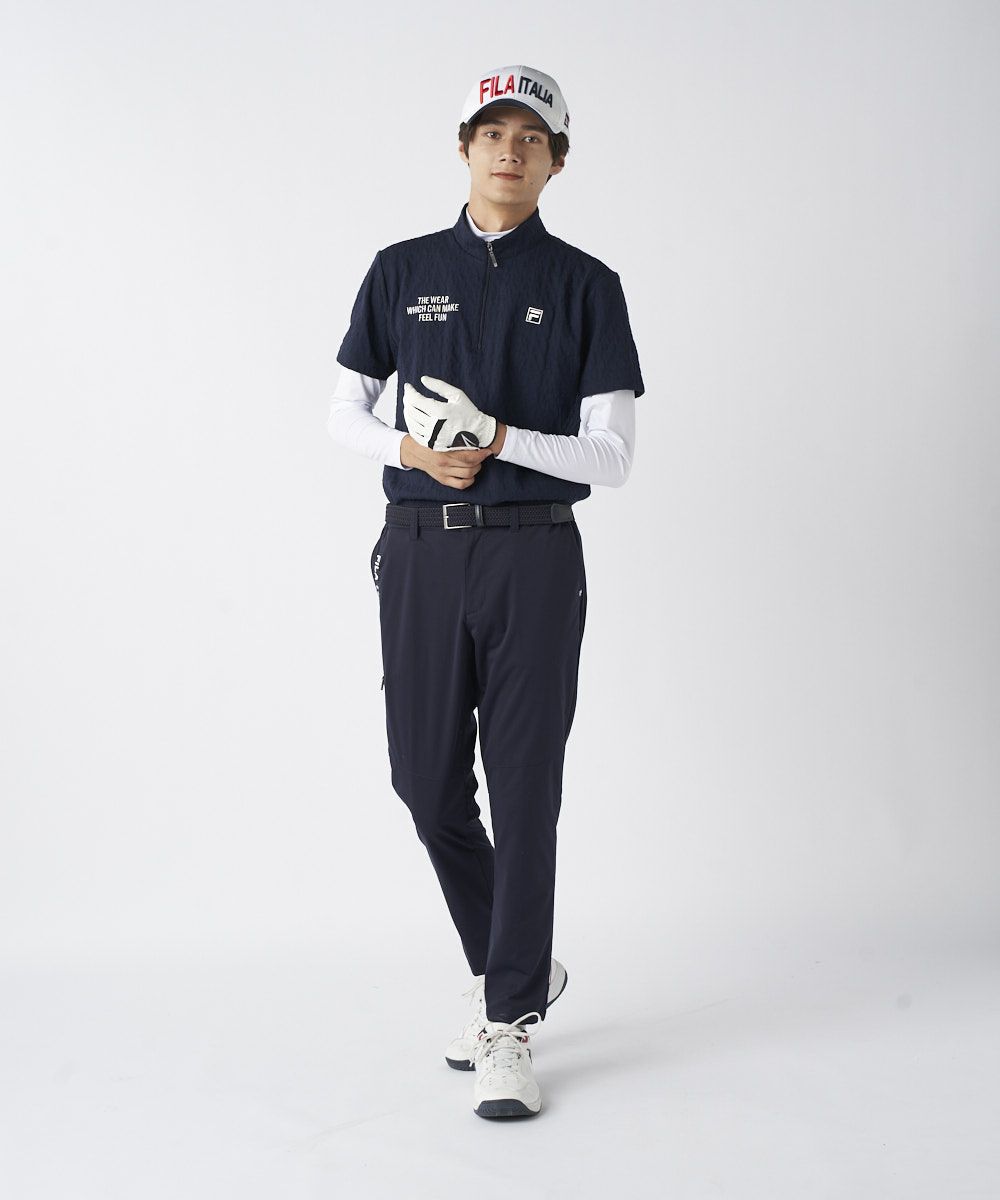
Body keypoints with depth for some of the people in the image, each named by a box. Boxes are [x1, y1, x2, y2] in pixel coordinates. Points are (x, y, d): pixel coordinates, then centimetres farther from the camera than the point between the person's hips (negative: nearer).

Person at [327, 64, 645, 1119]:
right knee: (428, 781, 6)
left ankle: (510, 1023, 6)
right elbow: (344, 410, 14)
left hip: (532, 556, -2)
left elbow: (611, 457, -2)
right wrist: (410, 449, -7)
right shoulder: (403, 271, 10)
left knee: (524, 787, -3)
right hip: (421, 553, 3)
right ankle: (514, 967, 28)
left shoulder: (585, 286, 3)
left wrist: (498, 440, -15)